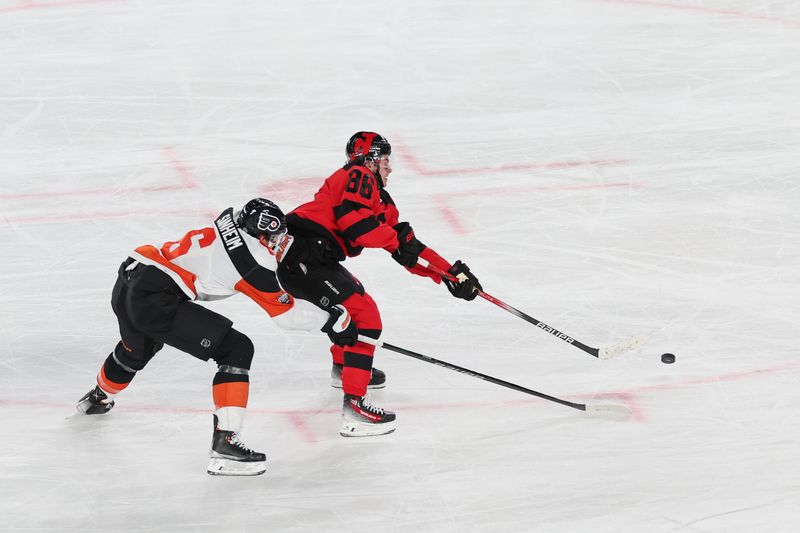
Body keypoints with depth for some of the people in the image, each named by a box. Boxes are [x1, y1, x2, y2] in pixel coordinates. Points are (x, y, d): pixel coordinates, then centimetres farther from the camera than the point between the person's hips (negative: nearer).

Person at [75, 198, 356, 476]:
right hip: (155, 301, -9)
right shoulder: (254, 259, -6)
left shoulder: (228, 223, 15)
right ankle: (225, 442, -10)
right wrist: (333, 318, 16)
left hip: (128, 280, 9)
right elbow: (287, 314, 3)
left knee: (138, 349, 39)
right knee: (237, 350, -3)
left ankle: (98, 398, 66)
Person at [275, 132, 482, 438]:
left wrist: (450, 272, 21)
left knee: (353, 303, 31)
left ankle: (344, 367, 52)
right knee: (364, 315, -15)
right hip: (302, 253, -11)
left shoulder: (380, 200, 26)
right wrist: (395, 237, -8)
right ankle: (354, 406, -24)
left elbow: (407, 249, 26)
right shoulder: (358, 176, -2)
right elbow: (352, 219, -20)